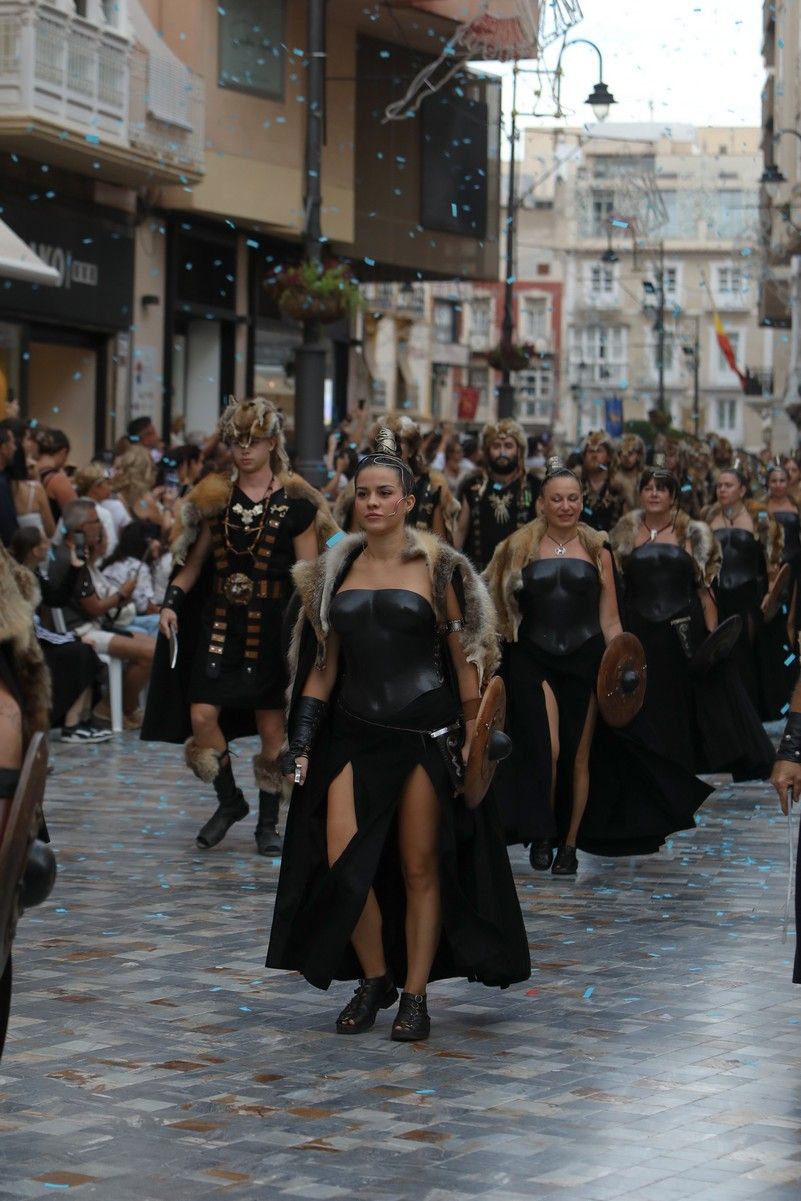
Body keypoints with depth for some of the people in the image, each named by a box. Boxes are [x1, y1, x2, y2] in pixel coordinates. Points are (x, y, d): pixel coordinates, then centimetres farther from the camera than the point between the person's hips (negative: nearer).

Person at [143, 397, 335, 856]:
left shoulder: (296, 502, -3)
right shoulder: (218, 496, 8)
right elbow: (195, 558, 12)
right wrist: (172, 601, -2)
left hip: (271, 625, -3)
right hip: (219, 621, 3)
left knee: (271, 725, 1)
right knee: (201, 716, -6)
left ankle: (268, 823, 15)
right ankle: (230, 801, 17)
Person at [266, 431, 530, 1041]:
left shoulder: (436, 567, -1)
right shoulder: (337, 571, 10)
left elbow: (463, 657, -1)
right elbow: (324, 662, 15)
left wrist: (471, 734, -6)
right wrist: (303, 737, 9)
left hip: (424, 731, -3)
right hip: (355, 732, 3)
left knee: (420, 869, 1)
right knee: (341, 863, -7)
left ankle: (415, 995, 12)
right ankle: (373, 979, 14)